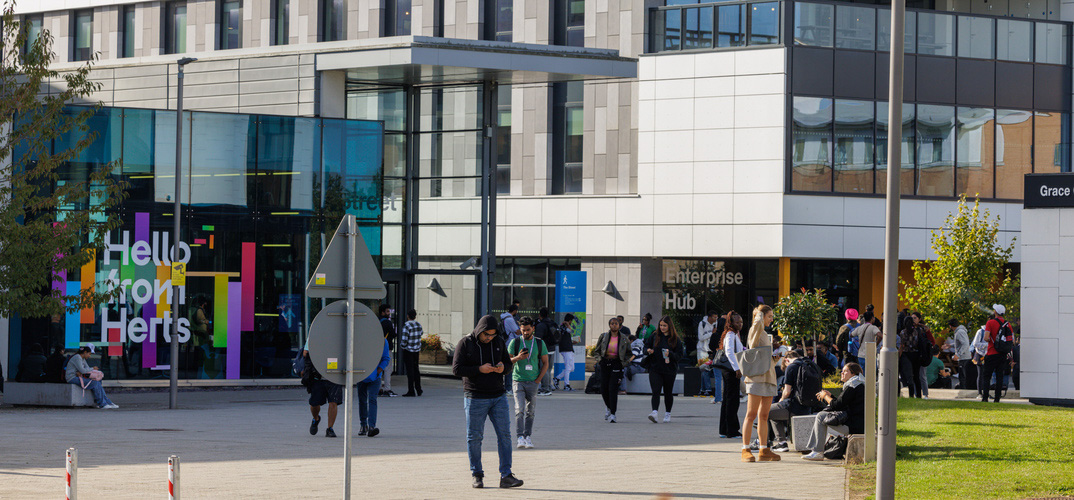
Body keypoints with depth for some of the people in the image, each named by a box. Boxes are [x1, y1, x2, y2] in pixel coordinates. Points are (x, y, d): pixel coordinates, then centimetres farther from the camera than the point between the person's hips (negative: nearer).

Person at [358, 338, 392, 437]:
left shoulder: (383, 341, -3)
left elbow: (386, 359, 6)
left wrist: (379, 371, -9)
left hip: (375, 377, -1)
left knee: (372, 399, -15)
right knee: (362, 400, 10)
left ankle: (371, 426, -24)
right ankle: (363, 425, 27)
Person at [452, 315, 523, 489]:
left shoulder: (499, 342, 6)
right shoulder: (465, 344, -6)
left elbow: (509, 364, 14)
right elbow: (456, 369, -10)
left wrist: (503, 367, -11)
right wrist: (479, 369, -21)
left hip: (498, 396, 3)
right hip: (475, 398, -3)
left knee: (504, 434, -2)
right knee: (474, 437, 2)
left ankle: (506, 476, -1)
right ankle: (477, 475, 13)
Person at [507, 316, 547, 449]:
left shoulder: (540, 343, 4)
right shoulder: (515, 343, 1)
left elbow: (545, 363, 9)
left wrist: (538, 380, -1)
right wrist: (517, 358, -17)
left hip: (533, 382, 2)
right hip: (518, 381, -2)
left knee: (530, 411, 5)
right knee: (519, 410, -13)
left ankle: (528, 437, 14)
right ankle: (520, 438, -16)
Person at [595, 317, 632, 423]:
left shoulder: (624, 338, 2)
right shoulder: (603, 336, 5)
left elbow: (629, 353, 13)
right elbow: (598, 350, 17)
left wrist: (624, 362, -1)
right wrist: (599, 359, 2)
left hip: (617, 364, -3)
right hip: (605, 364, 3)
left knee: (613, 389, -13)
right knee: (604, 389, 3)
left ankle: (612, 414, -12)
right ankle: (608, 407, 34)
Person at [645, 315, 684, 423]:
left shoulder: (675, 339, -2)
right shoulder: (654, 336, 4)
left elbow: (680, 355, -4)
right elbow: (646, 346, 15)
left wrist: (670, 354, -23)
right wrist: (648, 351, -8)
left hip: (669, 370, -1)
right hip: (655, 369, 1)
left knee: (668, 392, 11)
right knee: (656, 391, -13)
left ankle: (668, 414, 25)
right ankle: (654, 412, -24)